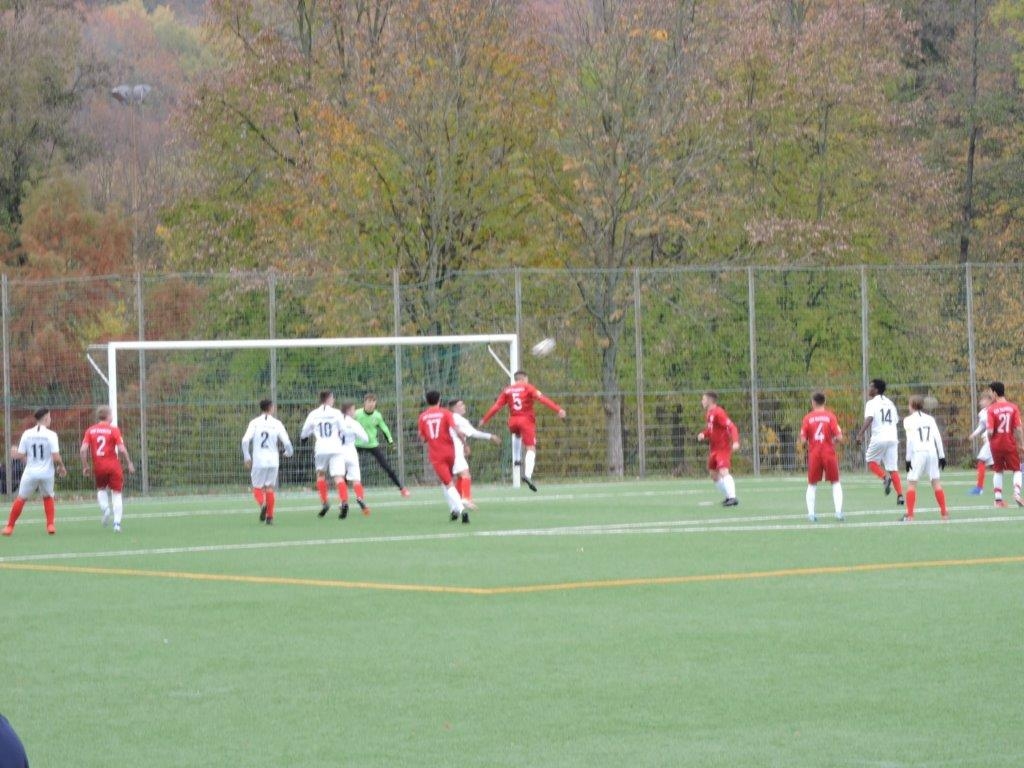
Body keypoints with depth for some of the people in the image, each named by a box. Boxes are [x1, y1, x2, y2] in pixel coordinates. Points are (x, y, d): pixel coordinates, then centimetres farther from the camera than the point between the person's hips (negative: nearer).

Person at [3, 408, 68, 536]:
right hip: (47, 473, -1)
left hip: (30, 473, 1)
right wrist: (61, 467, 5)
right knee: (48, 497, 22)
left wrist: (16, 452, 21)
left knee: (20, 499, 14)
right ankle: (50, 525, 13)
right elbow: (56, 457, -14)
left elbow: (21, 456, -2)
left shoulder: (27, 434, -3)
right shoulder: (51, 435, -10)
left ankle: (10, 527, 15)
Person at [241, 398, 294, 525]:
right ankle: (270, 517, 8)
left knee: (257, 488, 9)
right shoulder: (277, 424, 0)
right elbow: (286, 442, -4)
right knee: (270, 488, 12)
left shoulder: (254, 423, -1)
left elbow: (245, 440, -12)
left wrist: (246, 457, 0)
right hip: (273, 461, 1)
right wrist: (288, 452, 18)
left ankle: (262, 504, -22)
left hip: (258, 461, -1)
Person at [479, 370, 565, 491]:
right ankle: (527, 474, -27)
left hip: (513, 422, 4)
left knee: (517, 435, 40)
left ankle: (516, 458, 34)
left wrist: (484, 420, 19)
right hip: (526, 420, -4)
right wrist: (558, 409, -17)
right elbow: (542, 398, -12)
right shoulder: (527, 388, 1)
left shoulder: (507, 390, 11)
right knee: (531, 448, -7)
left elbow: (496, 406, 9)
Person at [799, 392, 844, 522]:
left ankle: (811, 513, 3)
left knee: (812, 485, 13)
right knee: (835, 483, 11)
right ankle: (838, 511, -1)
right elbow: (839, 438, -9)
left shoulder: (808, 418, -1)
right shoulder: (830, 416, -3)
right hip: (829, 453, 0)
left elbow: (803, 440, -4)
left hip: (813, 454, 0)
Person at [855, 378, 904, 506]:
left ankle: (885, 477, -11)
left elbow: (868, 419, -18)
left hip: (879, 438, -5)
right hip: (892, 438, 5)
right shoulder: (890, 403, 18)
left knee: (871, 461, 15)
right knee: (892, 468, 6)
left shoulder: (872, 403, -2)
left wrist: (860, 434, -25)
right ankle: (900, 495, -5)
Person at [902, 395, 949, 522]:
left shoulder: (909, 420, 2)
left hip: (918, 453, -4)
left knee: (911, 482, 0)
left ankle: (910, 514, -9)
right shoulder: (930, 419, 14)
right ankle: (944, 512, 7)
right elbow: (937, 438, 8)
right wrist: (942, 456, 11)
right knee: (936, 481, 9)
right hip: (932, 452, 4)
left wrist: (908, 458, -6)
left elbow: (910, 440, -7)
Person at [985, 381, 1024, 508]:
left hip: (996, 445, 0)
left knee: (998, 471, 16)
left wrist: (990, 440, 7)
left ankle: (998, 499, 12)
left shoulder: (992, 409, -8)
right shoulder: (1013, 407, -4)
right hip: (1010, 444, 0)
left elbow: (990, 431, -13)